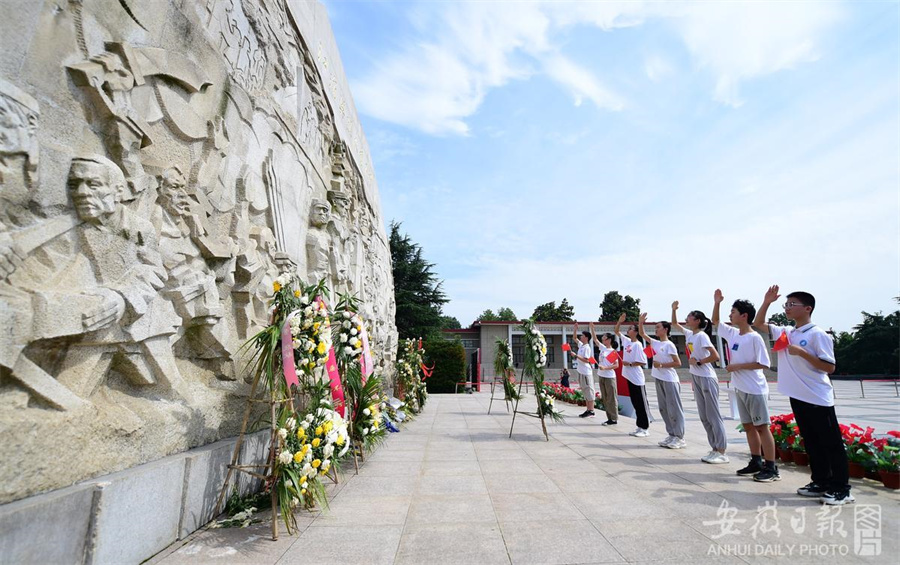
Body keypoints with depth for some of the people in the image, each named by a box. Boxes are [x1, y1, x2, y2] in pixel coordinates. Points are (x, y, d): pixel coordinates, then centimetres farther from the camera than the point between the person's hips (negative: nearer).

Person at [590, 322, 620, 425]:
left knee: (611, 399, -1)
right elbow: (595, 339, 13)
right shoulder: (603, 348, 9)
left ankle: (614, 419, 6)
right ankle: (609, 418, 17)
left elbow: (616, 365, -13)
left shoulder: (613, 352, -10)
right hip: (601, 376, 7)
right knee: (605, 399, 10)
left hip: (609, 377, -7)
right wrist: (592, 327, 8)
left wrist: (605, 368, -22)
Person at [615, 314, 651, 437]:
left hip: (637, 378, -8)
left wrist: (630, 364, -17)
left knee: (641, 403, 1)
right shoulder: (626, 341, 8)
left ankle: (645, 428, 8)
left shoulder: (638, 345, -14)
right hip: (629, 377, 8)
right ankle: (640, 427, 21)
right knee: (635, 403, 13)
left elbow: (643, 362, -16)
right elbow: (616, 331, 17)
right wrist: (619, 321, 4)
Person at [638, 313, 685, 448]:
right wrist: (640, 322, 4)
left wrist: (662, 365, -16)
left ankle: (680, 437, 2)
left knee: (674, 409, -4)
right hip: (659, 379, 8)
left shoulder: (669, 345, -10)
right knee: (663, 408, 11)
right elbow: (642, 334, 16)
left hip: (670, 380, -8)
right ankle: (672, 435, 19)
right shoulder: (655, 343, 11)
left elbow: (678, 363, -13)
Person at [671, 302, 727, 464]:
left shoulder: (702, 336, -16)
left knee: (713, 415, -3)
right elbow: (674, 324, 20)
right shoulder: (689, 334, 7)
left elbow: (715, 356, -23)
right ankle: (714, 448, 18)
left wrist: (698, 362, -15)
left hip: (707, 378, -8)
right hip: (696, 378, 8)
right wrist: (674, 309, 9)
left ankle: (721, 452, 4)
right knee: (704, 416, 11)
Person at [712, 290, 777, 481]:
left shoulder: (754, 338, -15)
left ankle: (771, 468, 7)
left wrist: (738, 366, -16)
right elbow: (715, 321, 20)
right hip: (740, 388, 8)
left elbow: (764, 363, -17)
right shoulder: (732, 333, 7)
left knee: (761, 426, -1)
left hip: (754, 390, -8)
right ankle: (756, 462, 23)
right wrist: (716, 303, 9)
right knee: (748, 426, 13)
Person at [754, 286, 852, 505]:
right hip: (797, 397, 7)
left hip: (818, 399, -7)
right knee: (811, 443, 15)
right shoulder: (785, 333, 8)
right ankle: (820, 483, 25)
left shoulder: (817, 335, -12)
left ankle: (841, 489, 14)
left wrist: (802, 353, -22)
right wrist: (766, 302, 4)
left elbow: (829, 367, -14)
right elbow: (758, 324, 14)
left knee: (831, 444, 4)